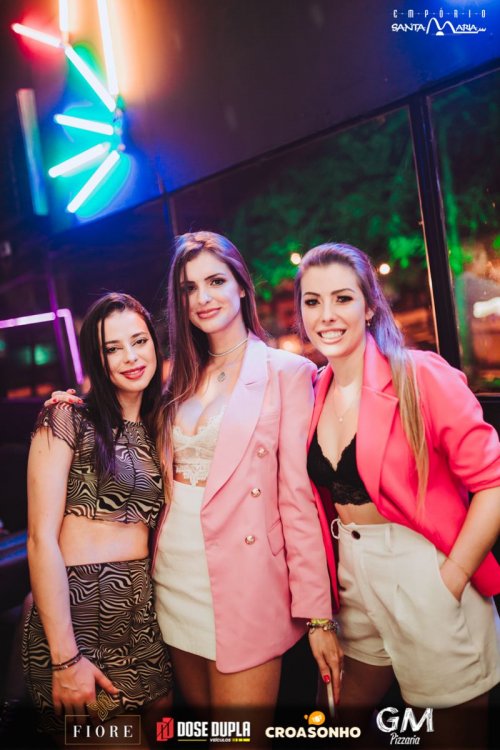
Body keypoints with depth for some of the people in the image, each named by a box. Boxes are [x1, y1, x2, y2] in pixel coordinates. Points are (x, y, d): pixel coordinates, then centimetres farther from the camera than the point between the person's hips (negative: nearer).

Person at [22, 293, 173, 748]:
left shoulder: (157, 430, 10)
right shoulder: (69, 418, -8)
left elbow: (153, 524, 12)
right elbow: (42, 539, -12)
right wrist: (65, 658, -15)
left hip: (146, 613, 6)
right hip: (79, 611, -5)